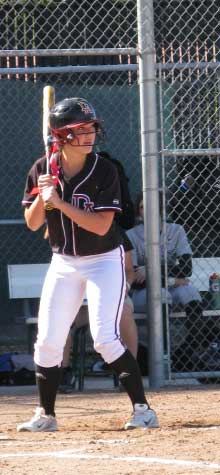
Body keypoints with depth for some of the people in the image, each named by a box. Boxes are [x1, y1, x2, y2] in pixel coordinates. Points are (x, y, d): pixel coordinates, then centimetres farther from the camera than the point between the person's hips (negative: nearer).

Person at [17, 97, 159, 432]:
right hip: (64, 263, 4)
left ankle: (142, 409, -11)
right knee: (48, 341, 2)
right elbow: (32, 224, -2)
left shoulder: (103, 171, -17)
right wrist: (42, 198, -22)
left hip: (104, 261, -4)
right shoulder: (42, 170, -6)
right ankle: (46, 415, 16)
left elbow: (101, 226, -23)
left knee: (105, 338, -17)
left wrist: (60, 202, -29)